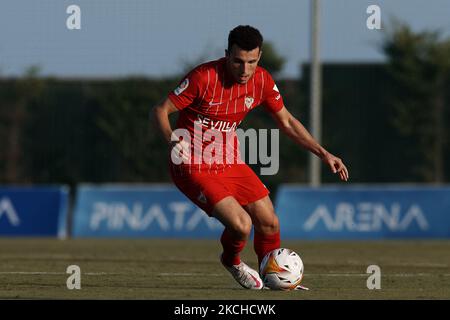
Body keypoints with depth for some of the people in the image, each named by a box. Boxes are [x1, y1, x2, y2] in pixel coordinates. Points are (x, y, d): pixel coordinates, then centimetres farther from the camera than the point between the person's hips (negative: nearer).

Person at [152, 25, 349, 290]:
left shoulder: (262, 81, -6)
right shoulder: (204, 77, -23)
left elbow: (286, 122, 10)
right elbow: (160, 111, -14)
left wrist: (323, 153, 5)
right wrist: (174, 143, -30)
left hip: (230, 163, 6)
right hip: (193, 167, -6)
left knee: (269, 223, 3)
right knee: (241, 224, -20)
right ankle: (232, 261, 15)